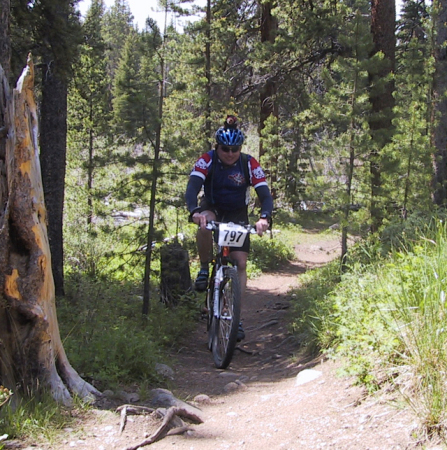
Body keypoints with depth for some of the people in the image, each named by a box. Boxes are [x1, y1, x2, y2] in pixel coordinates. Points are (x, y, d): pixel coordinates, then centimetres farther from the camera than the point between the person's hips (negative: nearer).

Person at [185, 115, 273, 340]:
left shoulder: (250, 164, -18)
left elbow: (265, 194, -24)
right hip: (212, 209, -1)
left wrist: (264, 217, -44)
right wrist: (194, 211, -53)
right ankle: (204, 269, -14)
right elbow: (192, 188, -32)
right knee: (205, 224, -37)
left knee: (240, 263, -10)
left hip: (238, 215, 1)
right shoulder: (207, 161, -20)